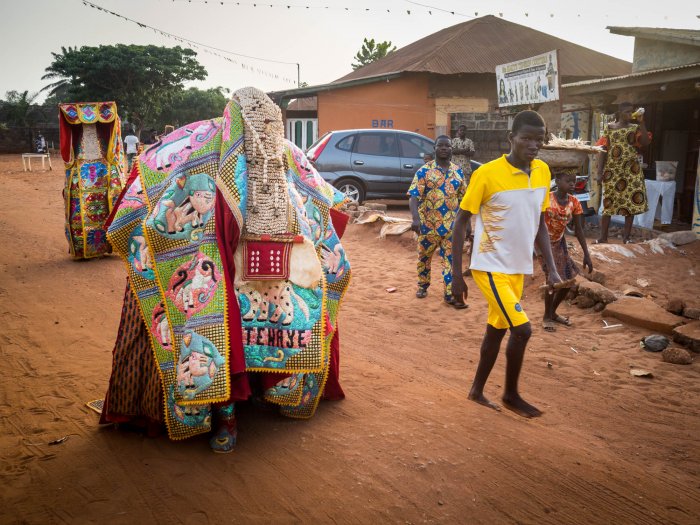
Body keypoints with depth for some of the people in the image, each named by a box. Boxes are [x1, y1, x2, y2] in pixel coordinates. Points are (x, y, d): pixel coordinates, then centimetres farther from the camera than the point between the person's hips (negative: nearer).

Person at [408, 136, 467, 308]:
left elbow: (463, 197, 14)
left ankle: (450, 294, 4)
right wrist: (415, 218, -28)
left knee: (451, 258, 0)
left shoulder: (458, 171, 7)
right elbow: (413, 196, -14)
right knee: (424, 256, 13)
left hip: (451, 224, 3)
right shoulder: (424, 170, -7)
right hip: (428, 223, -2)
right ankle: (423, 285, 34)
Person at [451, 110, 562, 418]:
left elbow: (540, 223, 12)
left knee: (497, 330, 14)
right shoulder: (487, 174, -15)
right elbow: (461, 223, -10)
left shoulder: (543, 172, 3)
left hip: (518, 268, 6)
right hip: (491, 267, -6)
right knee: (521, 328, -12)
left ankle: (477, 391, 30)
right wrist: (456, 274, -12)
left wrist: (551, 268, 6)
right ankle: (511, 395, 11)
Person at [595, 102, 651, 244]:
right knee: (608, 202, 0)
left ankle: (627, 236, 8)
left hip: (631, 169, 1)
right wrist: (600, 172, -4)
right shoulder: (609, 128, 6)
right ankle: (603, 237, 5)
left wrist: (641, 123, -10)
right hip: (612, 169, -1)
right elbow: (603, 150, 3)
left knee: (631, 201, -1)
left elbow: (646, 142, -9)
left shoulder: (635, 128, 7)